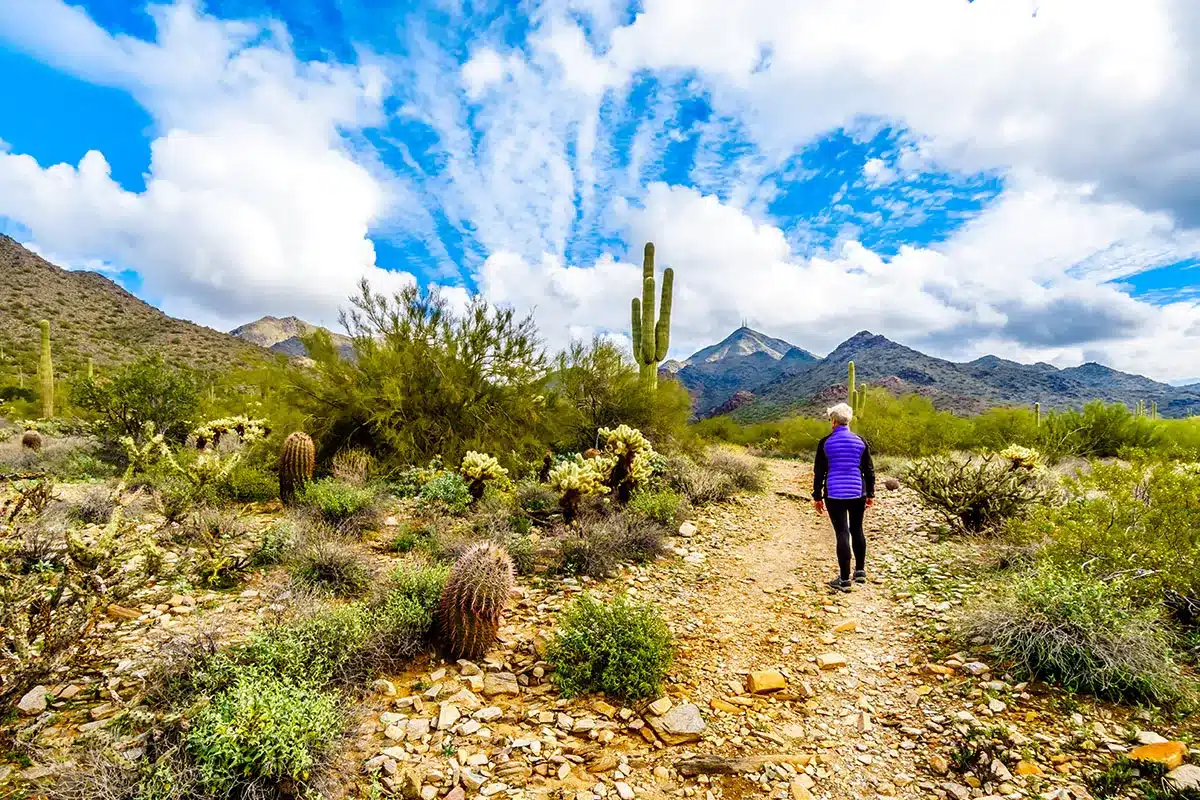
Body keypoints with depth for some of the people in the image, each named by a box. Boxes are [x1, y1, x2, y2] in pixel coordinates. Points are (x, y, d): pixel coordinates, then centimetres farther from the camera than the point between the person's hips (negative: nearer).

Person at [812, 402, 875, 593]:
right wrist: (870, 494, 15)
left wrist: (817, 496, 4)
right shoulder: (860, 441, 2)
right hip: (857, 492, 3)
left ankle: (844, 579, 0)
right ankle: (860, 571, 29)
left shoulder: (826, 442, -5)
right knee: (857, 530, 17)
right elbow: (869, 469, 6)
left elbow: (819, 472, -3)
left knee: (842, 533, -3)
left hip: (835, 493, -3)